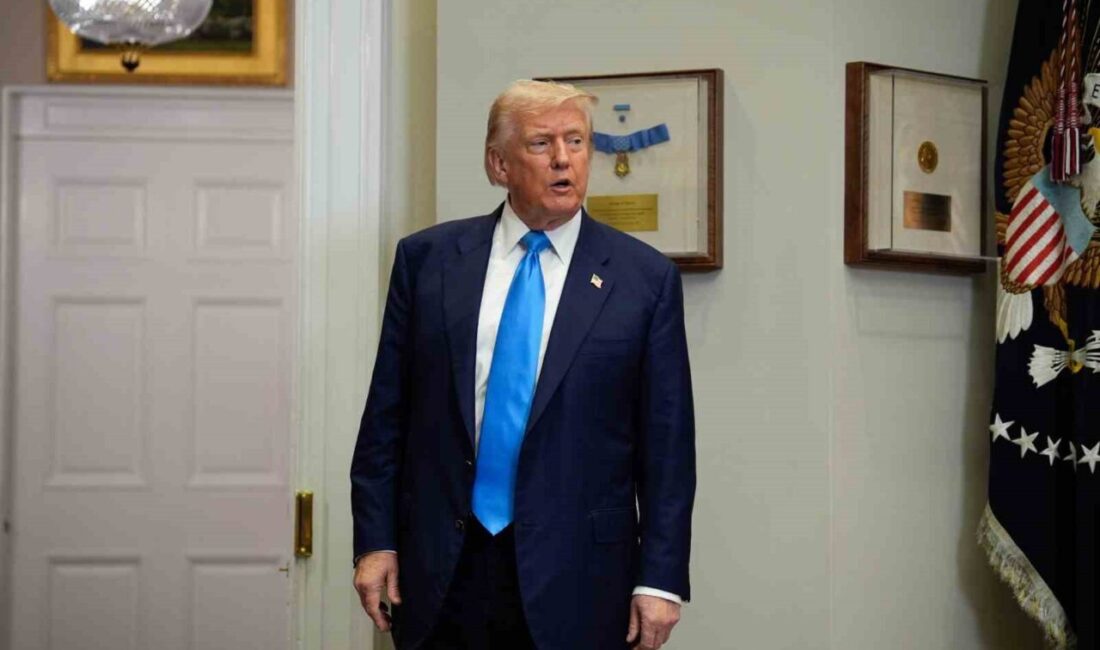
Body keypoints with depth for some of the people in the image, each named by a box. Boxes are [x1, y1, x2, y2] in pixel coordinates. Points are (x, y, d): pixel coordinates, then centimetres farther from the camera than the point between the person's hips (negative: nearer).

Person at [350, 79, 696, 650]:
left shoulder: (644, 278, -1)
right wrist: (375, 540, 1)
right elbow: (386, 414, 6)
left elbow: (666, 443, -1)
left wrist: (660, 579, -5)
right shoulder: (426, 258, 4)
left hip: (574, 581, -1)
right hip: (440, 568, 1)